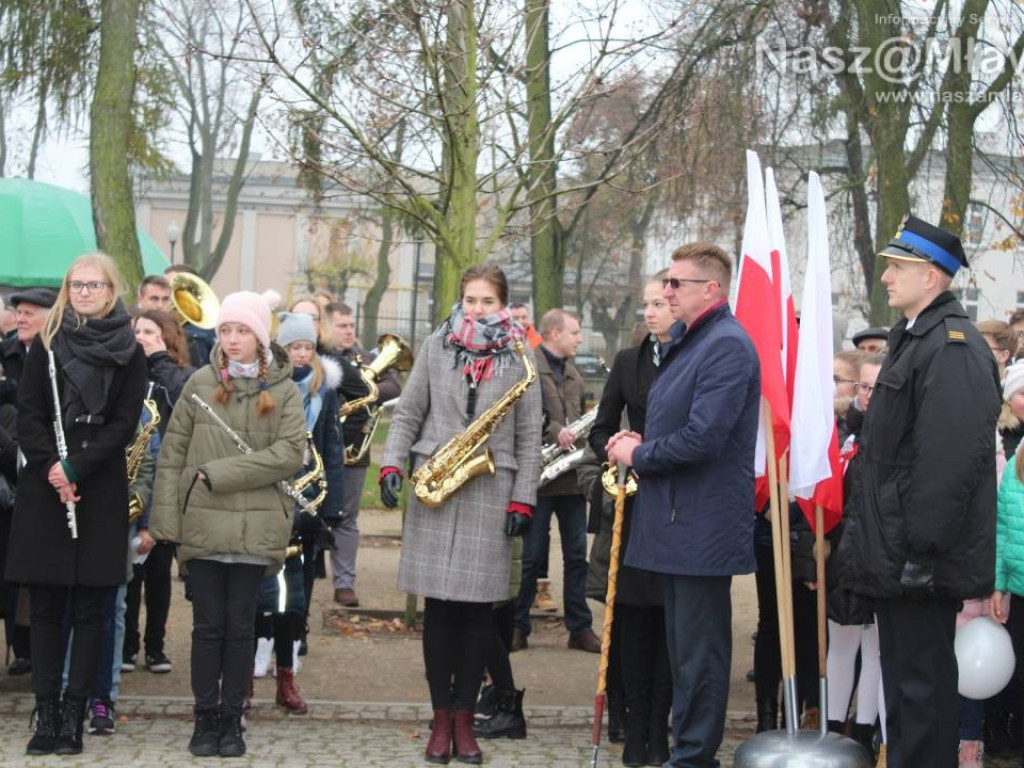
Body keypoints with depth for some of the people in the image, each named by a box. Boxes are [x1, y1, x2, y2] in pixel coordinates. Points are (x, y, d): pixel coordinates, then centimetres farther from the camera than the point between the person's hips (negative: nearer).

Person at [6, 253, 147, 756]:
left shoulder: (129, 353, 3)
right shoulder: (46, 344, 8)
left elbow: (123, 424, -3)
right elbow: (27, 413, 2)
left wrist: (75, 468, -14)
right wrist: (50, 466, -13)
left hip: (100, 492, -1)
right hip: (43, 489, 1)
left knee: (89, 609, 1)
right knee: (45, 607, 3)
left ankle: (73, 714, 5)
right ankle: (46, 714, 7)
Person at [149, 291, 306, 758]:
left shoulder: (284, 391, 1)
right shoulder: (200, 383, 3)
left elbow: (289, 454, -10)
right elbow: (172, 453, 3)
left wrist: (219, 474, -13)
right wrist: (167, 518, -3)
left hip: (254, 527, 0)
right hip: (202, 525, 1)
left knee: (239, 626, 5)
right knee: (207, 624, 5)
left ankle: (231, 719, 14)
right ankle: (205, 718, 13)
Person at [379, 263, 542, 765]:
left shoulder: (520, 359, 4)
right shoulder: (435, 347, 8)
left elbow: (529, 436, 3)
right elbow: (409, 413, 9)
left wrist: (522, 499, -3)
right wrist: (392, 464, -5)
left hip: (491, 493, -1)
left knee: (477, 607, 1)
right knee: (438, 605, 2)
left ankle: (464, 716, 10)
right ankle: (441, 717, 9)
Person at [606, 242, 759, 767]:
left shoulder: (727, 346, -17)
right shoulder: (686, 340, 16)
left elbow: (701, 438, -24)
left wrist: (638, 456, -11)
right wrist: (640, 445, 7)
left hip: (701, 524, -10)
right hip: (676, 522, 10)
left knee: (697, 650, -2)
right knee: (682, 643, 16)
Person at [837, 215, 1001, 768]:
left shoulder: (953, 346, -17)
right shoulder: (912, 340, 16)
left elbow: (952, 459, -25)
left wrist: (922, 549, -25)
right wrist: (866, 541, 21)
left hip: (921, 560, -10)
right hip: (895, 555, 10)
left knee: (921, 681, -4)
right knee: (903, 676, 17)